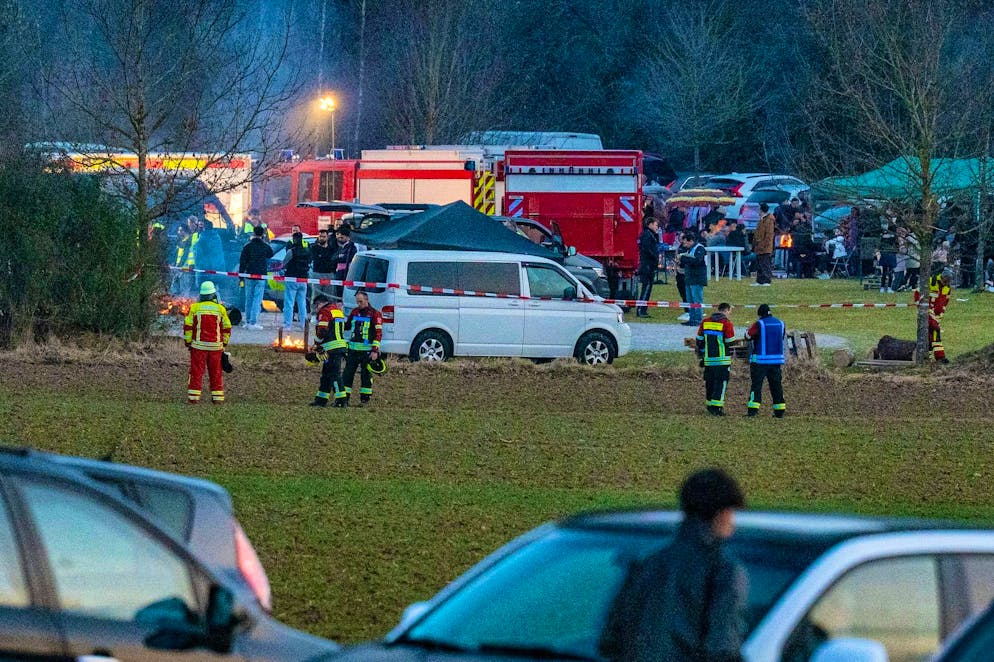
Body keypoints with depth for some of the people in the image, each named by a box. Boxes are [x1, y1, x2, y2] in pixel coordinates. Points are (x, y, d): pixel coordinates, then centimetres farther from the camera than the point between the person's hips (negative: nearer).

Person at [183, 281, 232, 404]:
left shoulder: (195, 308, -3)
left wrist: (188, 342, 6)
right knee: (216, 372, 9)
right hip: (216, 346, 1)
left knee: (196, 372, 1)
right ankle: (218, 397, 11)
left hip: (198, 345, -1)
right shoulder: (220, 309, 1)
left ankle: (193, 397, -3)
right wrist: (224, 343, 17)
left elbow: (188, 327, -3)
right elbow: (227, 328, 6)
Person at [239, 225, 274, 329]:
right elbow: (270, 254, 21)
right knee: (257, 300, -1)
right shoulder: (266, 246, -2)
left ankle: (247, 321, 13)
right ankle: (253, 322, -7)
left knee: (249, 299, 10)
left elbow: (242, 262, -1)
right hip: (261, 277, -1)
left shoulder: (247, 246, -2)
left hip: (249, 277, 1)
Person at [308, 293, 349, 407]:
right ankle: (321, 399, 19)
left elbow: (322, 332, -17)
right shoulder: (338, 310, 18)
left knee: (334, 374, -8)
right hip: (341, 345, 9)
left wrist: (318, 344, 3)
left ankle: (341, 400, -12)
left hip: (331, 347, -9)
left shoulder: (325, 312, -10)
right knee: (326, 374, 15)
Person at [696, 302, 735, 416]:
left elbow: (699, 341, 13)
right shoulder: (726, 323, -8)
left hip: (708, 360, 5)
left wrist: (701, 357, 21)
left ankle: (710, 406, 21)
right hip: (722, 360, -5)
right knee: (721, 384, -1)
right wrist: (730, 359, 9)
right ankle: (716, 408, -7)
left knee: (710, 384, 14)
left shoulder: (705, 322, 9)